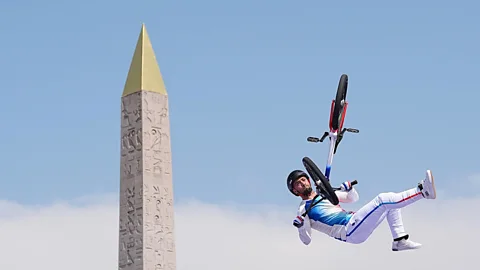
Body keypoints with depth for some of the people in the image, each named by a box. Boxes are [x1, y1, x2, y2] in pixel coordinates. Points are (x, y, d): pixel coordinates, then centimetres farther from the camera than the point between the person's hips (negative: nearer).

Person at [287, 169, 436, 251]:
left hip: (355, 221, 8)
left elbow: (353, 198, 30)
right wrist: (301, 227, -21)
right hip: (350, 232, -8)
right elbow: (306, 240, 0)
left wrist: (349, 189, 8)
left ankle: (400, 241, 0)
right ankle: (422, 191, -23)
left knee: (391, 202, 6)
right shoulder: (303, 210, 5)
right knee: (382, 199, -21)